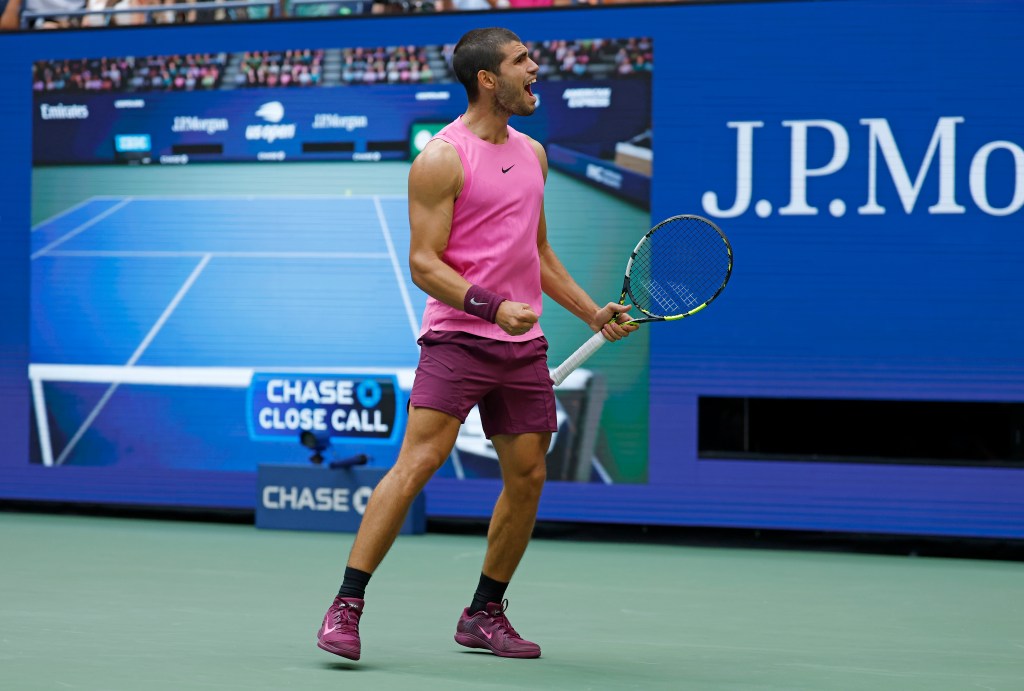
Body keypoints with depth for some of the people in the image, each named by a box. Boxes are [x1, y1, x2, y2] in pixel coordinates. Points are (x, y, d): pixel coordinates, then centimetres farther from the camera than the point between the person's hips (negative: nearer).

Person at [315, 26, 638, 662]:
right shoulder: (443, 159, -7)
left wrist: (593, 311, 20)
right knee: (417, 461, -16)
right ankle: (346, 608, -14)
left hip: (524, 345, 7)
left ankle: (484, 615, 20)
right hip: (457, 337, -7)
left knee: (527, 477, 6)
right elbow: (423, 263, -11)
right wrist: (492, 305, -24)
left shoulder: (532, 153, 15)